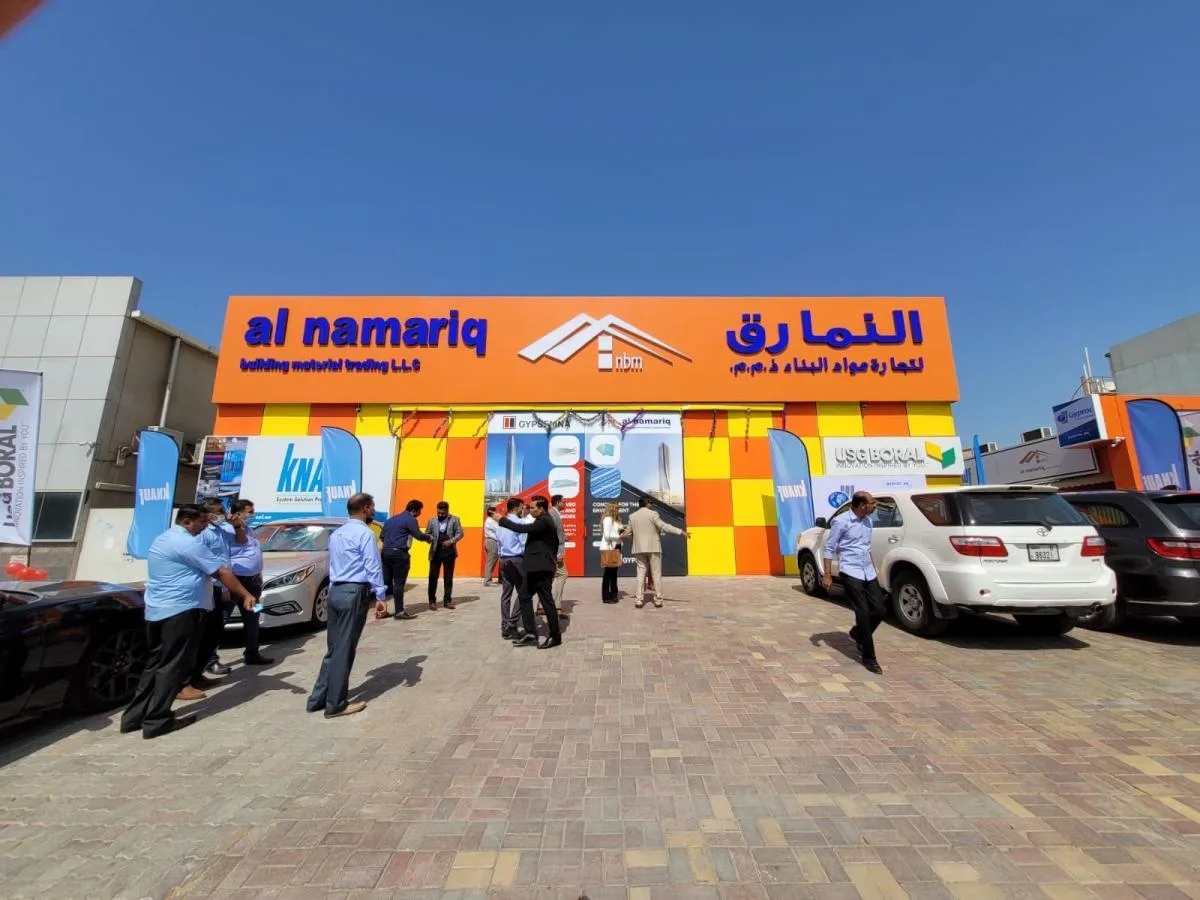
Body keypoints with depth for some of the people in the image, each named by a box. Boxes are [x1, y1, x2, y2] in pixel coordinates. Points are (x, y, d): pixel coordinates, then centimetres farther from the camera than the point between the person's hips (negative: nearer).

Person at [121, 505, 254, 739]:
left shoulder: (162, 539, 14)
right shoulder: (188, 543, -17)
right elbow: (222, 573, -16)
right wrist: (246, 595, -11)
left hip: (155, 610, 10)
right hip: (180, 611, -10)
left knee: (156, 662, 17)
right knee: (173, 666, -1)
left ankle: (134, 715, 22)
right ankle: (156, 721, 5)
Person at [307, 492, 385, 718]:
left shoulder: (336, 534, 15)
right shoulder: (365, 533, -12)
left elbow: (333, 564, 19)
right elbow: (373, 567, -15)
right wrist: (380, 595, -12)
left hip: (335, 591, 9)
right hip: (355, 593, -9)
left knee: (334, 648, 17)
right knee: (344, 649, 0)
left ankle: (318, 698, 24)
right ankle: (335, 705, 10)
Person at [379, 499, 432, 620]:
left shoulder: (392, 518, 19)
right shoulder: (410, 519, -6)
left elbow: (382, 535, 23)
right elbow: (418, 535, -14)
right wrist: (429, 538, 3)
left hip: (386, 552, 8)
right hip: (399, 553, -8)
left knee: (386, 581, 11)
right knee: (399, 583, -4)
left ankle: (380, 609, 13)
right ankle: (399, 611, -2)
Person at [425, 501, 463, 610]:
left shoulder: (454, 519, 1)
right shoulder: (432, 521, 5)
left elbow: (460, 533, -1)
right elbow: (426, 534, 8)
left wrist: (451, 541, -16)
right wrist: (429, 538, -14)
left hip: (449, 552, 0)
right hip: (435, 552, 1)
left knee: (449, 578, 6)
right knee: (433, 577, 3)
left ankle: (447, 600, 16)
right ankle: (432, 600, 14)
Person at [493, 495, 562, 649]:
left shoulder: (544, 521, -16)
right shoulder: (544, 521, 15)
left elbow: (523, 528, -26)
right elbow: (555, 541, 23)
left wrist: (502, 520, -18)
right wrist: (552, 557, 27)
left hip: (541, 568, -11)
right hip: (536, 567, 11)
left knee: (546, 600, -2)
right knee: (524, 596, 11)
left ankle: (555, 636, 10)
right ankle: (530, 633, 12)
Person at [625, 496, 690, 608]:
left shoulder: (632, 516, 5)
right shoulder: (652, 514, -8)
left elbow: (628, 532, 12)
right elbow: (664, 526, -18)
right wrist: (681, 532, -20)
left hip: (639, 548, 4)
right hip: (653, 547, -4)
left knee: (641, 574, 7)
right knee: (656, 574, 5)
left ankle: (639, 600, 4)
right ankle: (658, 599, 8)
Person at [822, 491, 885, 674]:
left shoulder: (868, 521, 10)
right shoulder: (841, 521, -13)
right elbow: (829, 548, -10)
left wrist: (874, 570, 23)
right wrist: (827, 575, -13)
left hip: (869, 573, 7)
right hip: (851, 573, -7)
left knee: (879, 611, 6)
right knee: (863, 614, -6)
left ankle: (857, 634, 33)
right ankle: (869, 658, 8)